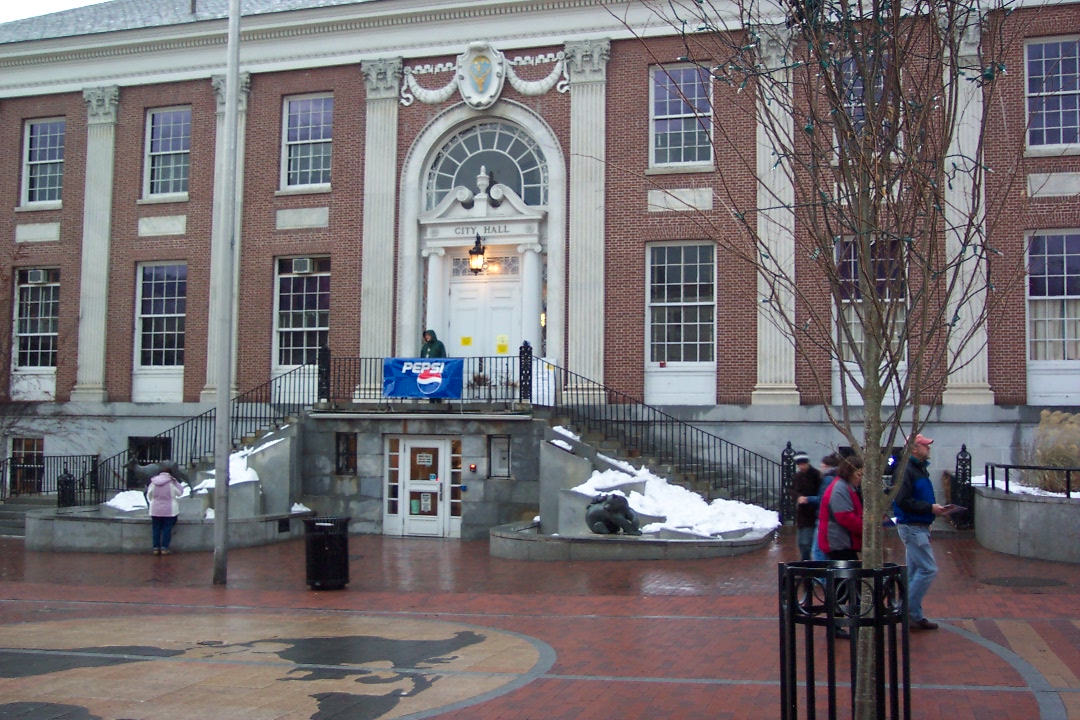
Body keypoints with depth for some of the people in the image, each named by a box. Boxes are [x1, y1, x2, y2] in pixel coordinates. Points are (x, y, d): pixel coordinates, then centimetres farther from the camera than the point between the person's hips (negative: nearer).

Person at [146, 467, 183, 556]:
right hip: (169, 511, -3)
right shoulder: (172, 482, -10)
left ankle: (156, 548, 9)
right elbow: (180, 492, 1)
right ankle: (164, 548, -1)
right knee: (167, 529, 2)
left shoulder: (153, 483, 1)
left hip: (155, 511, 3)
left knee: (156, 529, 9)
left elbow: (149, 496, 8)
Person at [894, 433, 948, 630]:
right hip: (911, 527, -10)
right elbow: (903, 501, -24)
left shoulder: (920, 469, 15)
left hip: (919, 527, 10)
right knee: (928, 569, -11)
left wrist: (934, 508, 6)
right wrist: (929, 508, -20)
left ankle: (915, 616, 18)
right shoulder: (907, 470, -17)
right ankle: (908, 610, -4)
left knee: (915, 572, 12)